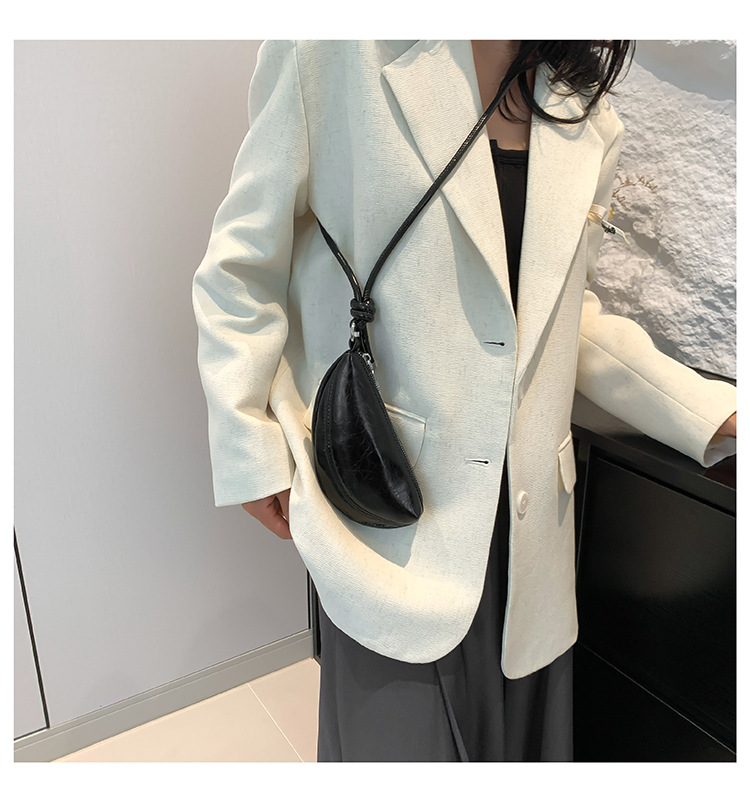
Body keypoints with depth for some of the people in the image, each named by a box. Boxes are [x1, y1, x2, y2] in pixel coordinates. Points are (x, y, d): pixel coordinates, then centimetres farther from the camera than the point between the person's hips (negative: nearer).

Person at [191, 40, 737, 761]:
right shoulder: (339, 53, -7)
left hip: (527, 514, 5)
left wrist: (717, 418, 6)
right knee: (404, 737, 4)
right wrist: (249, 452, -4)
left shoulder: (587, 120, 9)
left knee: (519, 733, 16)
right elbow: (242, 264, -3)